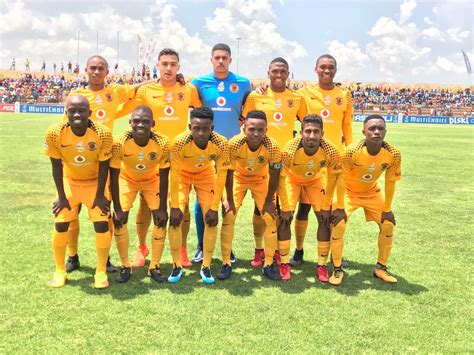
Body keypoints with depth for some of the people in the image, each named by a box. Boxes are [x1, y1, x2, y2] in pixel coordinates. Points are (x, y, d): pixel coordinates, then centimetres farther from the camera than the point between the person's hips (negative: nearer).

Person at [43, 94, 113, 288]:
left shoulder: (102, 133, -29)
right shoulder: (55, 133, -26)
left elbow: (103, 166, -16)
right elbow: (57, 166, -13)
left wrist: (100, 195, -11)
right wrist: (61, 196, -9)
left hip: (95, 181, -1)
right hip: (69, 181, 1)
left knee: (102, 224, -8)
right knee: (61, 224, -1)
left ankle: (101, 271, 11)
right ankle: (60, 270, 19)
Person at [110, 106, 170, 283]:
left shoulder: (162, 143, -33)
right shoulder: (120, 142, -34)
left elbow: (163, 178, -21)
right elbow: (114, 177, -23)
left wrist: (162, 208, -18)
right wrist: (117, 208, -22)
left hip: (152, 180, 1)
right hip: (127, 179, 0)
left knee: (161, 219, -8)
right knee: (119, 219, -11)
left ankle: (154, 266, 9)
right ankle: (125, 266, 7)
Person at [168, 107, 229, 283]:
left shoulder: (221, 144, -32)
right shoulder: (179, 143, -37)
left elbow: (221, 177, -21)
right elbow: (175, 176, -25)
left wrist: (214, 208, -17)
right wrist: (175, 207, -20)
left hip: (205, 173, 1)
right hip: (182, 173, -1)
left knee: (212, 220, -5)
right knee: (175, 218, -11)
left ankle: (206, 267, 9)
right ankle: (177, 266, 6)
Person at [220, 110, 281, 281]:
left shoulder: (272, 147, -33)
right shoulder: (234, 144, -34)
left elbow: (274, 176, -18)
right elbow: (229, 173, -20)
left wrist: (269, 201, -11)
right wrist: (229, 200, -15)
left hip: (261, 179, 1)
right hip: (238, 177, 0)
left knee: (271, 219, -5)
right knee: (228, 216, -9)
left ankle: (268, 264, 10)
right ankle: (226, 263, 4)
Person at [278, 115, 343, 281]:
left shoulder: (331, 151, -33)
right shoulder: (290, 150, -38)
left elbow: (333, 178, -15)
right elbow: (281, 178, -24)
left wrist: (326, 207, -12)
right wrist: (286, 208, -22)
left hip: (316, 180, 2)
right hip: (293, 179, -1)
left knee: (325, 219, -7)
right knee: (284, 219, -14)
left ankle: (322, 265, 8)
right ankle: (284, 263, 3)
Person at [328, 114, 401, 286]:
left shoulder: (393, 154, -25)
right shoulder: (352, 151, -34)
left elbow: (390, 182, -11)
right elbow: (341, 180, -23)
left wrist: (387, 209, -6)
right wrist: (340, 207, -20)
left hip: (372, 192, 4)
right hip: (349, 191, -3)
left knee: (388, 224, -1)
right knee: (338, 224, -19)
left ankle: (381, 268, 18)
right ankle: (337, 269, 0)